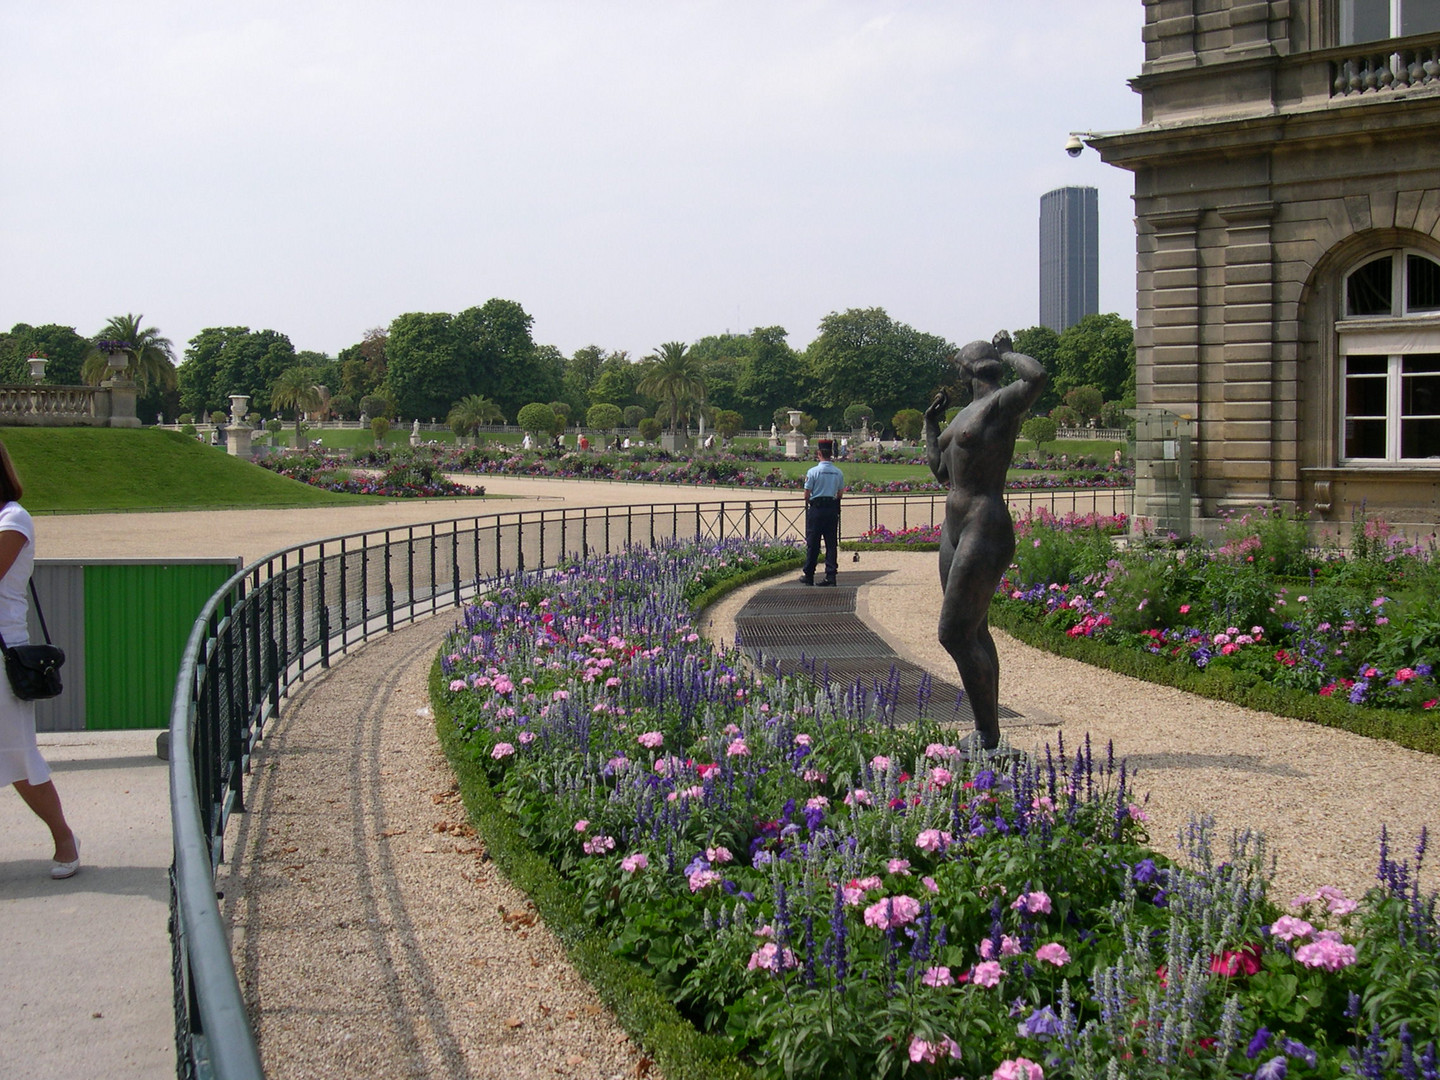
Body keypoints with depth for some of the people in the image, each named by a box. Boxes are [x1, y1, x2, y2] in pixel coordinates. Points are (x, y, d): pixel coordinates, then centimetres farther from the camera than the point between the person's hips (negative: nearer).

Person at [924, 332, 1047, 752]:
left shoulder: (1002, 405, -10)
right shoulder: (966, 414, 18)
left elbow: (1036, 376, -31)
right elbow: (940, 470, 26)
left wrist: (1007, 352, -12)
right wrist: (931, 422, 27)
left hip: (986, 531, -10)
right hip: (956, 529, 10)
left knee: (955, 633, -12)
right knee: (973, 633, 12)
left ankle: (988, 735, -5)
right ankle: (985, 731, 18)